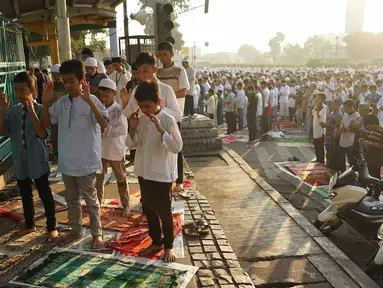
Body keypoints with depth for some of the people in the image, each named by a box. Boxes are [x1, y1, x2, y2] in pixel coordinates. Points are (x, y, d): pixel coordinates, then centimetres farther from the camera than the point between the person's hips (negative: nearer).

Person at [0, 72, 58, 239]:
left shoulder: (40, 110, -11)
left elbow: (42, 134, -22)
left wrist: (31, 111, -28)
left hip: (37, 160, -5)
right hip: (20, 161, 5)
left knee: (45, 195, 4)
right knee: (25, 195, 18)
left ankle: (51, 227, 19)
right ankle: (29, 225, 36)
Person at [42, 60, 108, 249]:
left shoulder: (91, 101, -14)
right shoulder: (61, 102, 5)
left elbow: (104, 124, -27)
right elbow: (46, 123, 10)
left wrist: (89, 101, -36)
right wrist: (45, 102, -4)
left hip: (86, 161, -6)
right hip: (67, 161, 6)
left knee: (90, 200, 8)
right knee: (71, 199, 19)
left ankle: (97, 233, 24)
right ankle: (75, 230, 36)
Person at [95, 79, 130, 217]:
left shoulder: (119, 110, -13)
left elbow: (122, 129, -23)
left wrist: (105, 131, -23)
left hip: (116, 150, -4)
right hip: (100, 150, 5)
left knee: (121, 178, 10)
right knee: (99, 178, 16)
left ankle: (126, 205, 23)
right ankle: (98, 202, 34)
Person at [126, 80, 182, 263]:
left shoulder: (168, 120, -15)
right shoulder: (141, 119, 3)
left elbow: (177, 147, -21)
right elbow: (132, 144, 8)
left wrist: (161, 130, -31)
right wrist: (132, 129, -10)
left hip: (162, 174, -6)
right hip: (144, 173, 6)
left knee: (164, 212, 7)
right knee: (148, 210, 17)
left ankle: (168, 246, 24)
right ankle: (156, 242, 34)